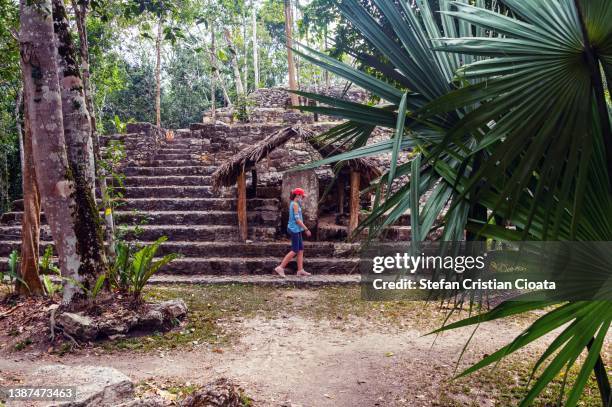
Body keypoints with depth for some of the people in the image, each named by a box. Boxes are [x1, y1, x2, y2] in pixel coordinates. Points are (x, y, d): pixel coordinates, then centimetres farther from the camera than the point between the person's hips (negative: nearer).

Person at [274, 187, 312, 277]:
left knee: (301, 250, 9)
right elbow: (297, 219, -19)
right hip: (294, 229, -10)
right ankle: (280, 267, -3)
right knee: (295, 251, -7)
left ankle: (300, 270, 10)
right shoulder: (295, 204, -14)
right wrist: (306, 229, -18)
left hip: (297, 230, 10)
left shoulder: (293, 204, 16)